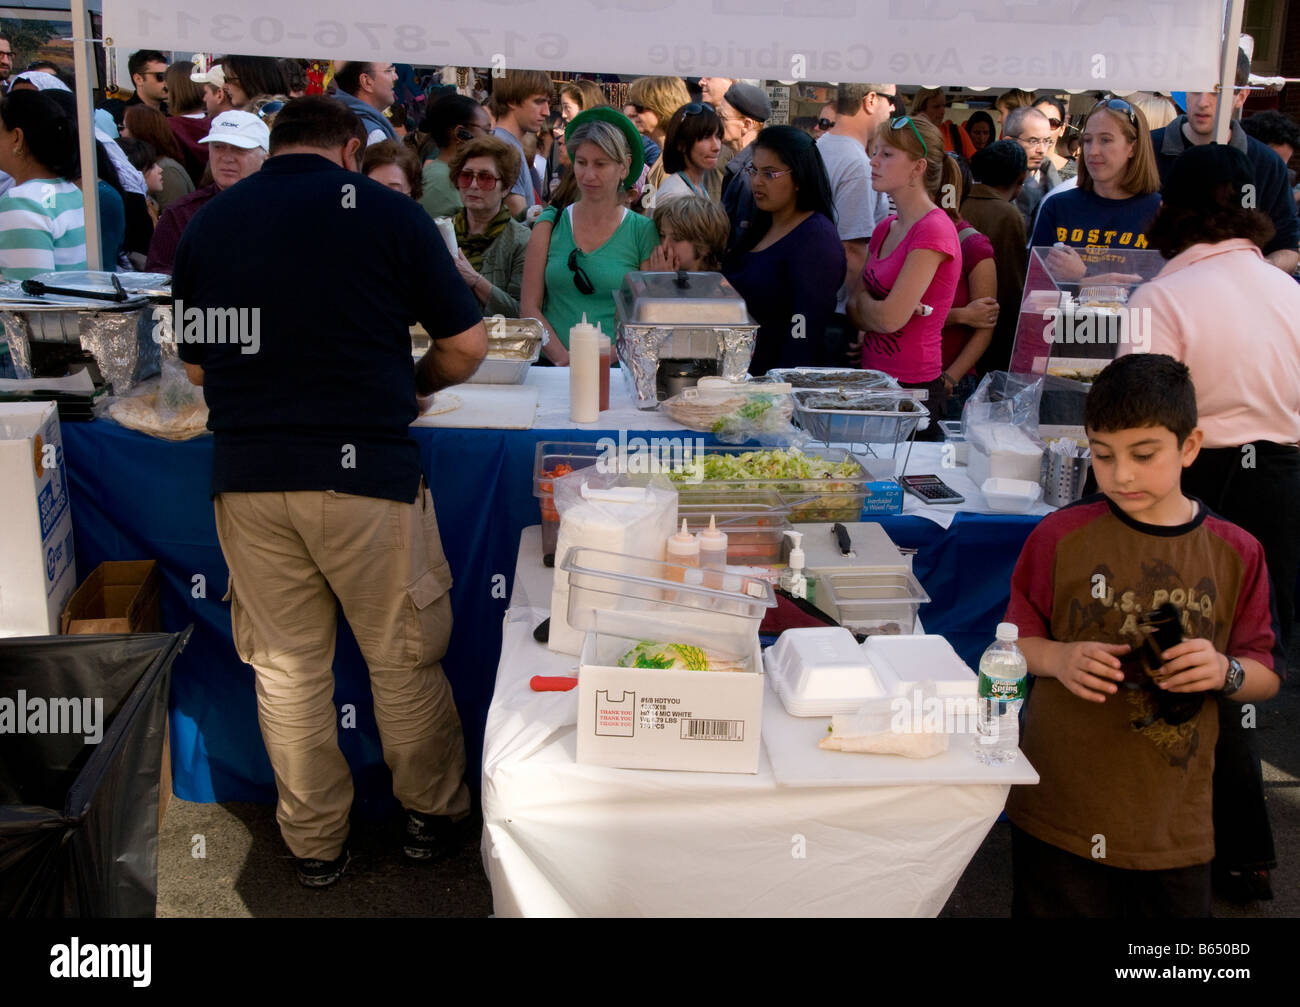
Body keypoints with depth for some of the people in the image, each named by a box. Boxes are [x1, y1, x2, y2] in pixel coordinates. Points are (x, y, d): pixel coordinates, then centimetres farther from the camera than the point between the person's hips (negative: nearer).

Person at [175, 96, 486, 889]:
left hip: (246, 475, 4)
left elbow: (195, 364, 16)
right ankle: (432, 813, 29)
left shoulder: (208, 224, 9)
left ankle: (315, 844, 27)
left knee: (286, 665, 14)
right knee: (403, 657, 13)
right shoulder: (386, 211, -2)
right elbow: (468, 345, 0)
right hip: (363, 466, -3)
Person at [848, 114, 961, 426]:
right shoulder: (884, 229, 12)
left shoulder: (934, 230, -14)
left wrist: (862, 302, -1)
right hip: (873, 379, 8)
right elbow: (854, 306, 13)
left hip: (913, 389, -8)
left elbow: (891, 318, -21)